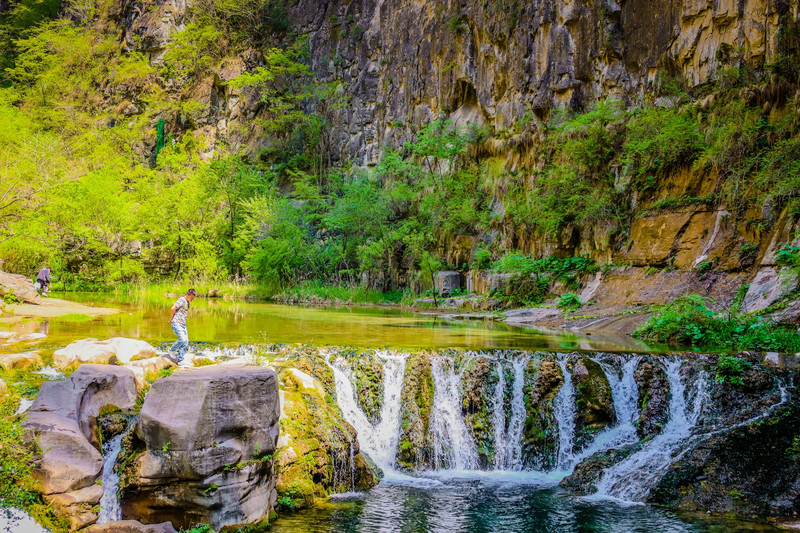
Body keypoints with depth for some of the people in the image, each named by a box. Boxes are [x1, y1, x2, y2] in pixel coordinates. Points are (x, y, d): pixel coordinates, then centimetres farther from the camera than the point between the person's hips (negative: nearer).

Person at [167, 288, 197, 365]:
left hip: (183, 325, 9)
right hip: (176, 324, -9)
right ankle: (172, 350, 3)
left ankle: (180, 361, 6)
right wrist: (171, 319, -11)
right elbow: (173, 308, -21)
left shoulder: (187, 302, 18)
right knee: (182, 339, -22)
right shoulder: (181, 300, -11)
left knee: (185, 343, 2)